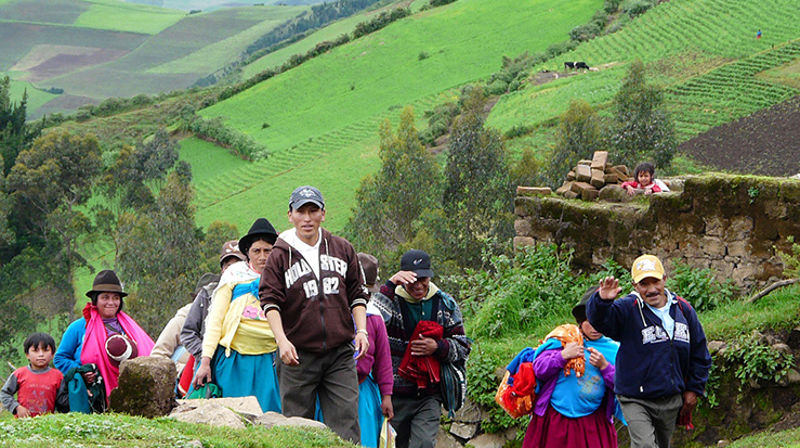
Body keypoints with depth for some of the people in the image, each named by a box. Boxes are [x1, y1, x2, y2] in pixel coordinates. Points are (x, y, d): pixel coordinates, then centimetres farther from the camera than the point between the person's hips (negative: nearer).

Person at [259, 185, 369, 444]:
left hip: (340, 354, 2)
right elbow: (270, 301, -4)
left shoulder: (342, 250, 11)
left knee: (346, 423, -5)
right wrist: (282, 340, -18)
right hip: (298, 354, -2)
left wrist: (361, 330, 2)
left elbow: (357, 294, 17)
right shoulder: (281, 255, 2)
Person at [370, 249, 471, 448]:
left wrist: (438, 347, -9)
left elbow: (463, 347, 12)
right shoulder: (392, 299, -1)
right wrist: (390, 285, -24)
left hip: (429, 396, 1)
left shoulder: (445, 304, 7)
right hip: (395, 396, -1)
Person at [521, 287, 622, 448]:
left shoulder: (613, 350, 6)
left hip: (592, 422, 1)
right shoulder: (562, 339, 0)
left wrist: (604, 366, -14)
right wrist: (563, 355, -18)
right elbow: (539, 370, -4)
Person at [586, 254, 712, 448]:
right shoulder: (627, 309, -10)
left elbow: (699, 352, 13)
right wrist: (602, 301, -52)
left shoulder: (684, 309, 3)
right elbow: (599, 320, -30)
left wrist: (694, 388, 10)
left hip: (671, 400, 5)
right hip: (636, 400, -5)